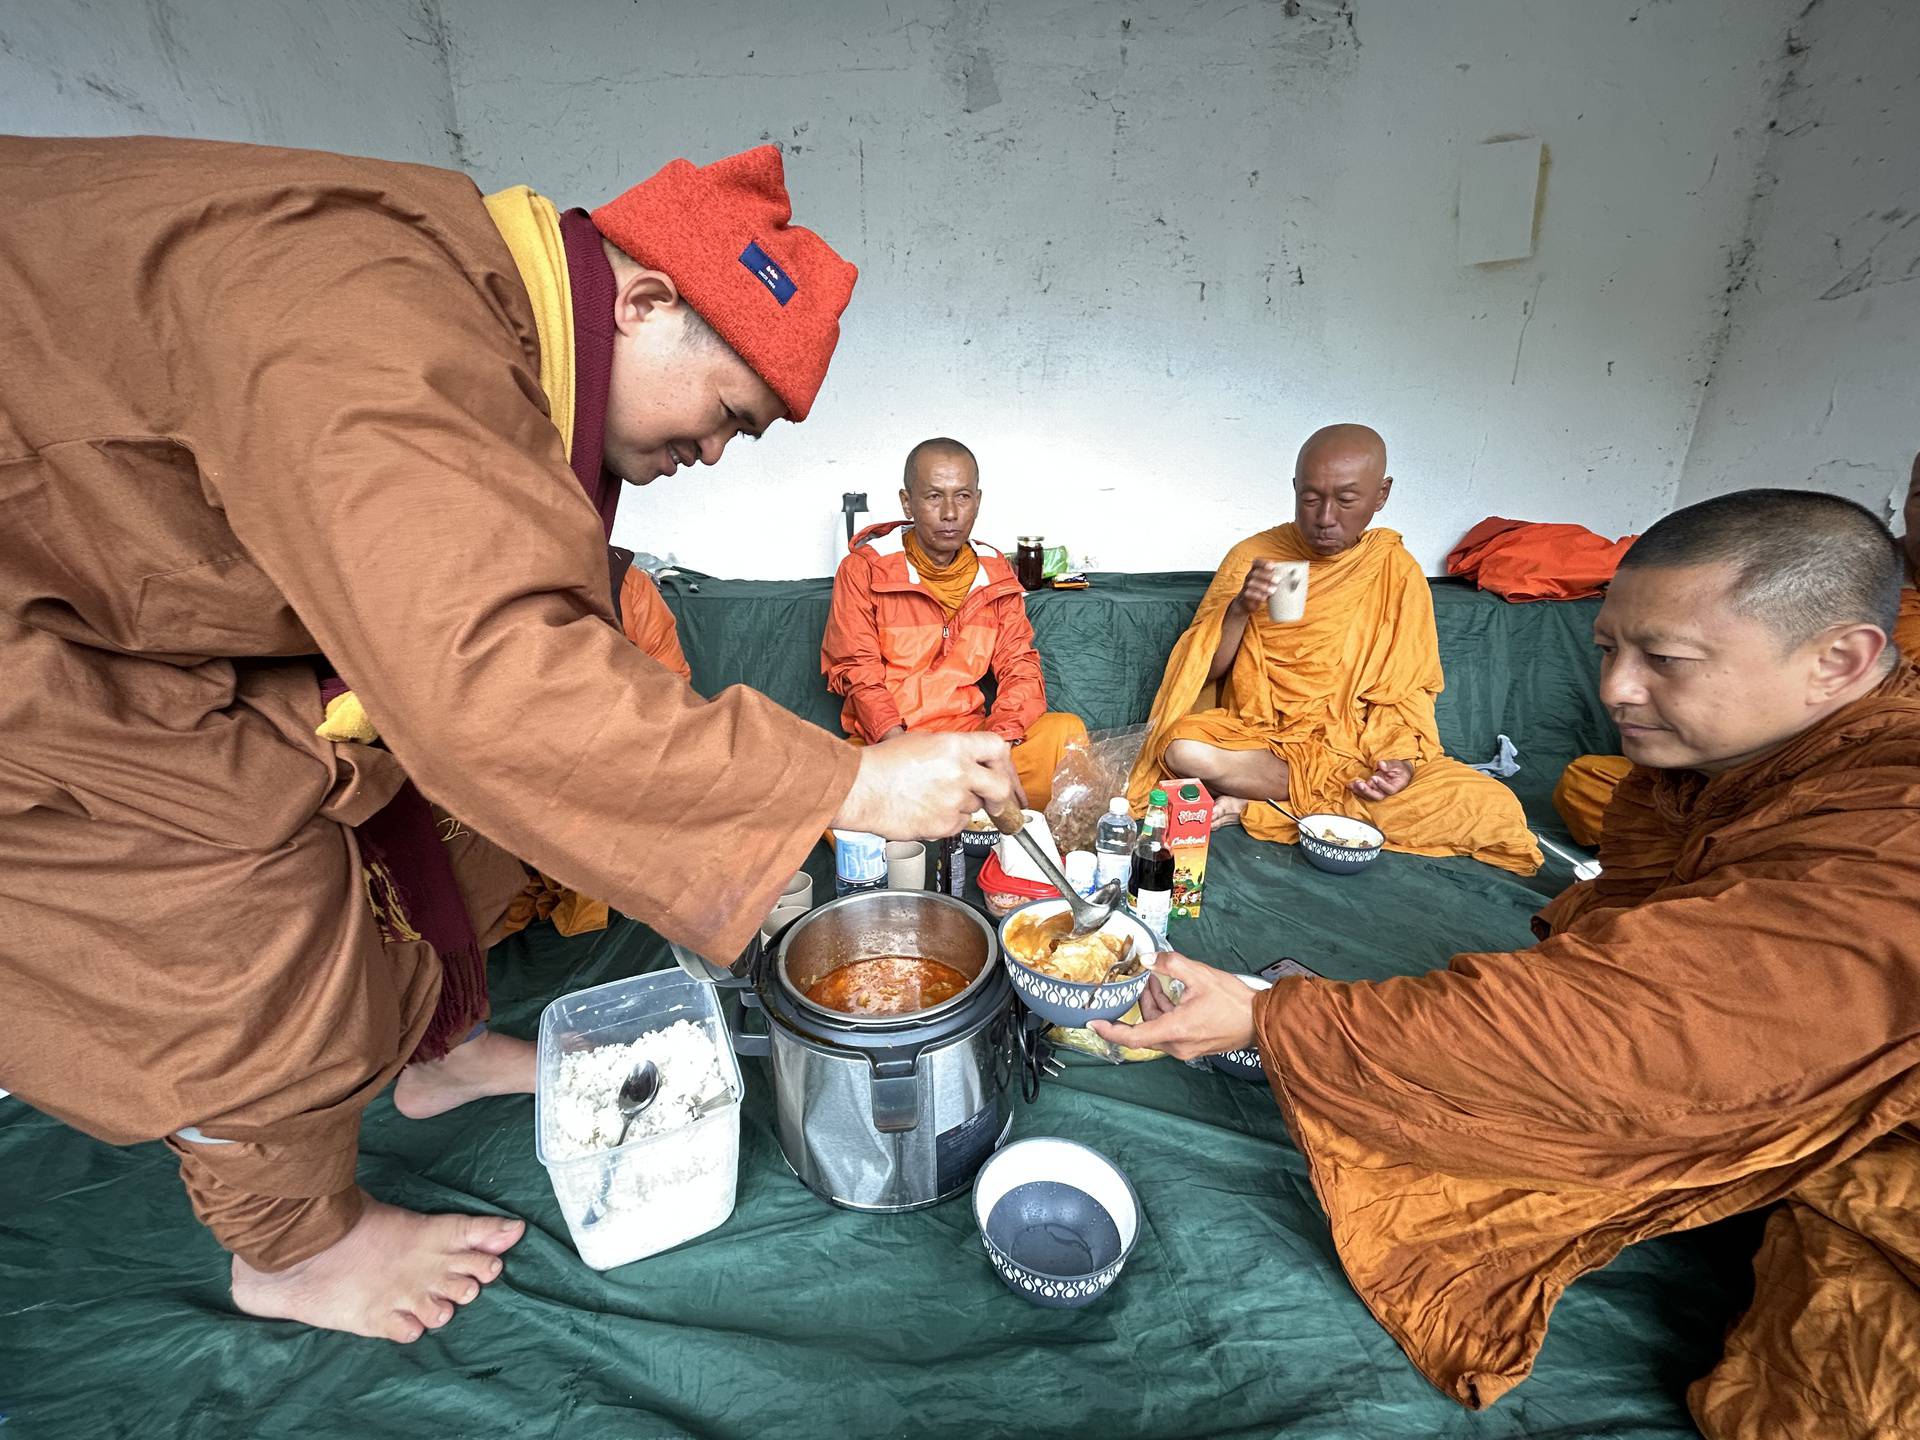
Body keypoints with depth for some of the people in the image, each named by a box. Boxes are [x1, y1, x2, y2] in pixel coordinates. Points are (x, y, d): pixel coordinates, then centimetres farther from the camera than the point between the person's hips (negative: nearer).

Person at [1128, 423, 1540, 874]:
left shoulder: (1396, 571, 2)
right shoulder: (1251, 556, -2)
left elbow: (1405, 691, 4)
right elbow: (1204, 671, -3)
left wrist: (1399, 759, -15)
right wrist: (1240, 609, -22)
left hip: (1353, 749, 3)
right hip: (1256, 741, -2)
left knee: (1496, 810, -21)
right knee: (1182, 748, -34)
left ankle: (1254, 806, -19)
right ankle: (1335, 795, -13)